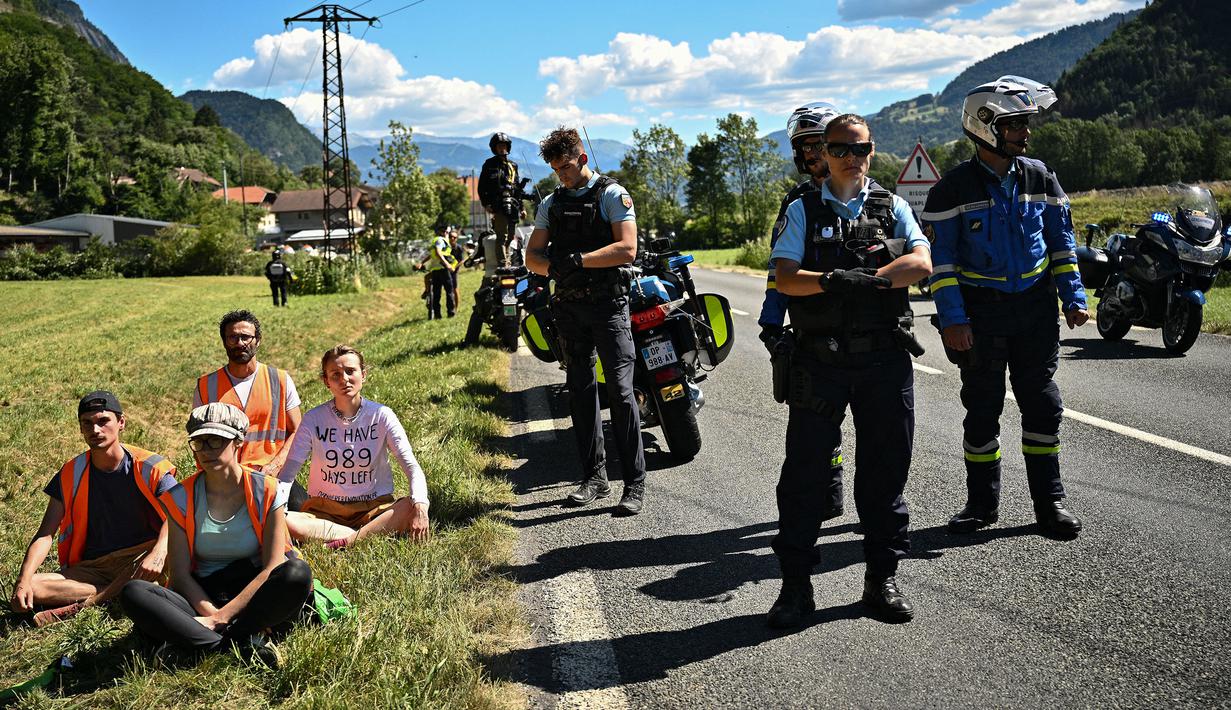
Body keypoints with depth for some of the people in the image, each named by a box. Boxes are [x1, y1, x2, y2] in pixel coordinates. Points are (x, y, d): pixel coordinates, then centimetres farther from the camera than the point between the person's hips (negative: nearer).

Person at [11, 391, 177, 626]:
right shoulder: (71, 475, 5)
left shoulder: (149, 468, -4)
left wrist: (158, 553, -38)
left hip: (137, 563, -2)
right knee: (32, 589, -23)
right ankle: (122, 592, -26)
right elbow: (45, 534, 0)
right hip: (90, 569, 2)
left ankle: (89, 602, -26)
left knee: (174, 550, -36)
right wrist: (24, 580, -17)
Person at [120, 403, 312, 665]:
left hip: (255, 600, -2)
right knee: (133, 593, -25)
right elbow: (180, 574, -2)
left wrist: (222, 617, -18)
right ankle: (241, 643, -35)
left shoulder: (266, 491, -5)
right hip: (203, 599, 3)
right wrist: (212, 614, -19)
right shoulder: (181, 498, 1)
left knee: (298, 573, -32)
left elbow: (273, 568, -10)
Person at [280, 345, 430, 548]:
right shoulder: (313, 420, -3)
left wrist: (420, 507, -32)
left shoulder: (381, 415, -5)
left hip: (374, 507, -1)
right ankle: (366, 535, -26)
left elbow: (412, 466, -13)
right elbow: (288, 471, -6)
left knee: (412, 507, -31)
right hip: (325, 508, 1)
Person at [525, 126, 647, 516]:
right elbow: (532, 254, 12)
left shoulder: (613, 195, -2)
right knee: (580, 391, 8)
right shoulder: (551, 202, 15)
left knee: (620, 391, -9)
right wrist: (553, 266, -10)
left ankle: (635, 484, -6)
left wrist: (578, 259, -19)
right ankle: (594, 477, 17)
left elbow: (627, 249, -13)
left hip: (608, 304, -6)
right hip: (569, 307, 6)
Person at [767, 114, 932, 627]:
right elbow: (785, 278, -6)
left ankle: (882, 578, 20)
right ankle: (796, 584, 11)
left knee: (885, 469, 7)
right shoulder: (803, 211, 8)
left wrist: (868, 278, -20)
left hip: (885, 359, 2)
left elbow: (921, 264, -4)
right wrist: (832, 281, -25)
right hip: (819, 359, -1)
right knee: (804, 470, 1)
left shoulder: (892, 208, 12)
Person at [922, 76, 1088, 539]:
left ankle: (1049, 501, 16)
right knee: (982, 408, 5)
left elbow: (1061, 241, 12)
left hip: (1036, 309, 3)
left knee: (1042, 404, 5)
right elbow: (939, 257, -8)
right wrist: (952, 319, -14)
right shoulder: (954, 188, -7)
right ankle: (982, 503, 17)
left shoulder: (1039, 178, 5)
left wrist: (1073, 297, 5)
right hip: (980, 312, -3)